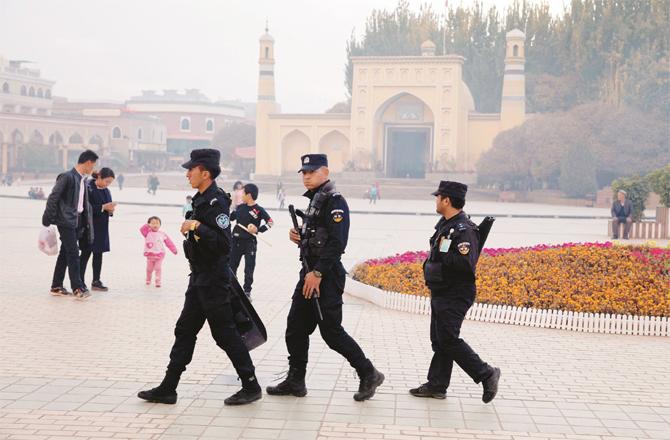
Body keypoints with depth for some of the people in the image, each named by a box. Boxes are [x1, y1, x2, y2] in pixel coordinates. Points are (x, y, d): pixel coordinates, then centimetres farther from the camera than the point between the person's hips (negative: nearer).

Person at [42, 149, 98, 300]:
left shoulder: (82, 180, 14)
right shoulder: (67, 177, -12)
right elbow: (53, 198, -13)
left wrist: (86, 224, 16)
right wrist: (48, 219, -14)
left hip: (77, 222, 9)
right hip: (66, 221, -9)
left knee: (65, 254, 12)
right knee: (73, 254, -10)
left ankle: (56, 287, 18)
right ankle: (78, 288, -10)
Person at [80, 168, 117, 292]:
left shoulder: (106, 190, 11)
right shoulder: (88, 188, -12)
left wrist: (110, 210, -6)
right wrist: (103, 207, -21)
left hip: (102, 227, 7)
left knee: (98, 253, 10)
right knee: (86, 253, -2)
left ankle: (96, 281, 17)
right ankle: (80, 282, 4)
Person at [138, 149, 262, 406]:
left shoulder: (217, 202, -18)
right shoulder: (201, 200, 12)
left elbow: (223, 244, -26)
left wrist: (197, 227, -29)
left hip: (213, 281, -10)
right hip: (199, 278, 10)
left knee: (225, 333, -2)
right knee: (184, 331, 10)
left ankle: (251, 387, 9)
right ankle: (167, 389, 15)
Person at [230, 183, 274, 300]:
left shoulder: (259, 210, -8)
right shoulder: (240, 207, 6)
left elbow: (270, 222, -10)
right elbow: (229, 218, 19)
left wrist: (258, 229, -19)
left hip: (250, 243, -5)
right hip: (236, 242, 5)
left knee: (249, 269, 2)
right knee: (231, 266, 10)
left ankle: (247, 291, 12)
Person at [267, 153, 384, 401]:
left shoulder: (335, 202, -13)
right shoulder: (313, 201, 17)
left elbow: (337, 242, -21)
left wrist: (318, 273, -23)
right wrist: (298, 237, 5)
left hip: (327, 277, -10)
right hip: (310, 273, 10)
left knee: (331, 331, -6)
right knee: (295, 327, 9)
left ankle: (368, 375, 7)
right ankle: (295, 381, 17)